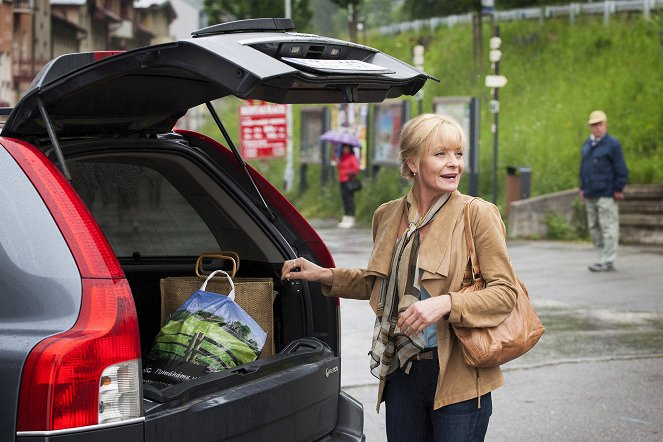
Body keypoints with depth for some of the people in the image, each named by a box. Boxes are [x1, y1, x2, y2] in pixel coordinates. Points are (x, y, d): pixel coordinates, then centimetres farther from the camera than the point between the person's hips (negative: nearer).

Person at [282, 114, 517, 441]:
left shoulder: (478, 214, -8)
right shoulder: (387, 216, 8)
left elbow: (505, 292, -11)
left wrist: (446, 303, -24)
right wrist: (324, 276, 15)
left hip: (458, 376, -5)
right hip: (401, 373, 5)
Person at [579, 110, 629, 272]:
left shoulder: (612, 144, -6)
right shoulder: (586, 145, 15)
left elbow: (621, 170, -7)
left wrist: (618, 189, -9)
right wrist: (582, 188, 17)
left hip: (606, 195, -8)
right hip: (590, 195, 8)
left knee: (608, 228, -6)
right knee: (594, 228, 10)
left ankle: (608, 261, -4)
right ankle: (603, 258, 18)